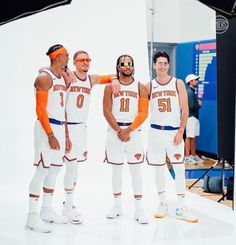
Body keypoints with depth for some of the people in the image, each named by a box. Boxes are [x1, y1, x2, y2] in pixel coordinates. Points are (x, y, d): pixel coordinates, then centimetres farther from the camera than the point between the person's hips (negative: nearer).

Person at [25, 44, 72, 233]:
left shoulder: (62, 79, 17)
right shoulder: (44, 78, -10)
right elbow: (40, 109, -16)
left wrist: (66, 136, 19)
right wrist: (50, 135, -21)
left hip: (60, 128, 9)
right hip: (47, 127, -9)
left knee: (54, 170, 13)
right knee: (42, 170, -10)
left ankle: (47, 210, 24)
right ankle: (32, 217, -6)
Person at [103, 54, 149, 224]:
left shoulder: (140, 87, 3)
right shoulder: (110, 87, 4)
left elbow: (143, 113, -4)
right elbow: (107, 111, -2)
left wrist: (128, 130, -13)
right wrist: (119, 131, -12)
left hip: (134, 131, -1)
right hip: (115, 131, 1)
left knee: (136, 170, -1)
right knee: (116, 170, 8)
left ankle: (139, 209, 3)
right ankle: (117, 206, 20)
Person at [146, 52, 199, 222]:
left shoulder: (178, 84, 0)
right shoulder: (149, 86, 3)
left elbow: (185, 110, -2)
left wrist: (180, 132, -8)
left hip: (174, 131, -1)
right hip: (156, 131, 1)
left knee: (179, 169, -3)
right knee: (159, 169, 7)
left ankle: (181, 208, 2)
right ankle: (163, 204, 19)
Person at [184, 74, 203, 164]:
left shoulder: (193, 92, 19)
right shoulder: (189, 92, -13)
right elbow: (192, 106, -20)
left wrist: (198, 103, 0)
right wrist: (199, 105, -3)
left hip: (195, 117, 10)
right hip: (191, 117, -10)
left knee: (194, 137, 13)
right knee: (189, 137, -8)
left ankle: (193, 156, 19)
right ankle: (187, 157, -5)